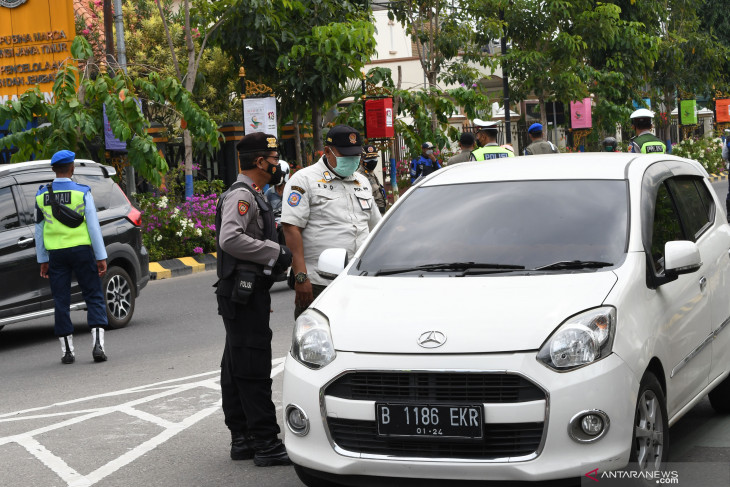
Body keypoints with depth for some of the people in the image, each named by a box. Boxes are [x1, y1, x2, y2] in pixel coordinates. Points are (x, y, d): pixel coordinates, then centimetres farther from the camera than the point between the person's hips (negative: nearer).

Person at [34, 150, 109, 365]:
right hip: (81, 250, -2)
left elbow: (39, 230, 8)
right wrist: (101, 257, -4)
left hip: (56, 253, 3)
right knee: (94, 297, 4)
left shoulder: (42, 196, 4)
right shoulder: (82, 192, -6)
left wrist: (42, 260, 14)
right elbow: (93, 226, -7)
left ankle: (67, 350, 10)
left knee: (61, 301, 8)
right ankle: (98, 344, -9)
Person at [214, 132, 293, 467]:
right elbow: (230, 239, -28)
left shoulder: (252, 196, 19)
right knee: (253, 369, -9)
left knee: (237, 368, 12)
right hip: (243, 292, -11)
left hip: (246, 292, 11)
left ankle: (242, 439, 18)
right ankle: (266, 443, -8)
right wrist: (276, 252, -22)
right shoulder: (241, 196, -14)